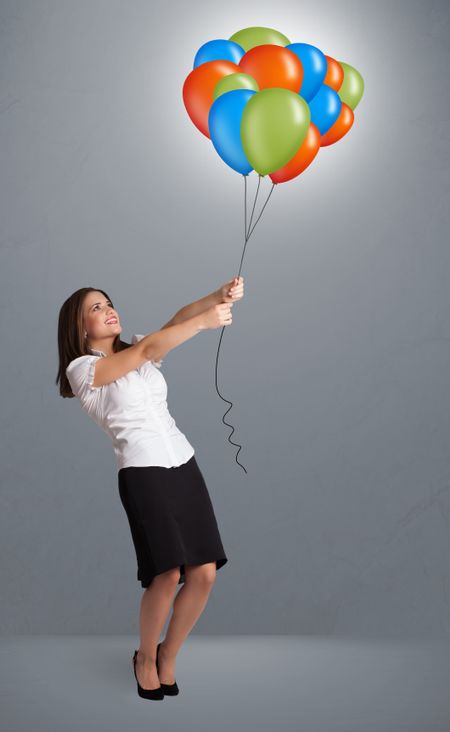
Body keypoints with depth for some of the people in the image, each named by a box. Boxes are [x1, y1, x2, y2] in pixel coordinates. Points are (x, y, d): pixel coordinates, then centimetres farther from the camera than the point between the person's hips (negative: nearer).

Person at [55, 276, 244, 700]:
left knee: (204, 573, -2)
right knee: (168, 573, -16)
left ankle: (167, 658, 22)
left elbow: (180, 317, 1)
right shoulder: (81, 368, -2)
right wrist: (206, 321, -19)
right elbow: (148, 350, -14)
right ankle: (146, 657, 13)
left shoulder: (138, 351, 17)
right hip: (142, 471, -6)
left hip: (183, 464, 6)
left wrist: (220, 296, -18)